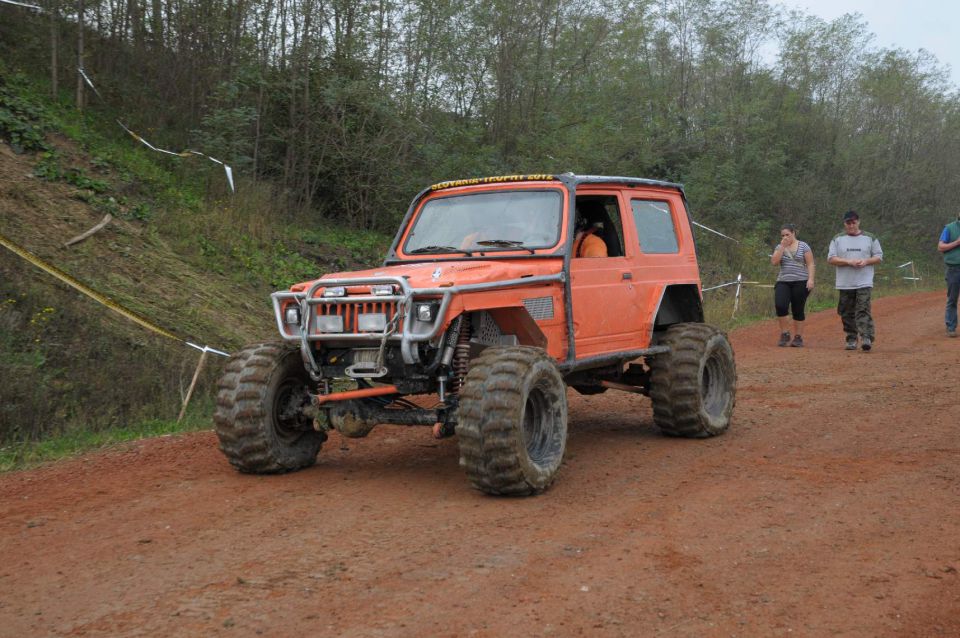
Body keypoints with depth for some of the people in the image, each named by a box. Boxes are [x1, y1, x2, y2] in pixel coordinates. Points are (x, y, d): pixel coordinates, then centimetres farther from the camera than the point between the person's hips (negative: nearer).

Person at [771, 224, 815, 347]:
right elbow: (774, 262, -4)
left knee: (798, 311, 1)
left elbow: (810, 264, -1)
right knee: (780, 306, -18)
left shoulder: (803, 246, 3)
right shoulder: (779, 247, 11)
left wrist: (810, 279, -13)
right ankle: (785, 334, -4)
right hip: (783, 282, 2)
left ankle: (798, 338, 11)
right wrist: (782, 247, -7)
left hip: (800, 282, -2)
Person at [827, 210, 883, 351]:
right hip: (845, 284, 2)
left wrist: (866, 261, -11)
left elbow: (879, 257, 10)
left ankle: (867, 338, -19)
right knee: (847, 313, 5)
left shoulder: (870, 238, 8)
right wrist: (848, 262, -13)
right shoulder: (837, 239, 8)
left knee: (863, 310, -13)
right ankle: (851, 340, 14)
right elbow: (830, 259, 0)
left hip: (864, 282, -2)